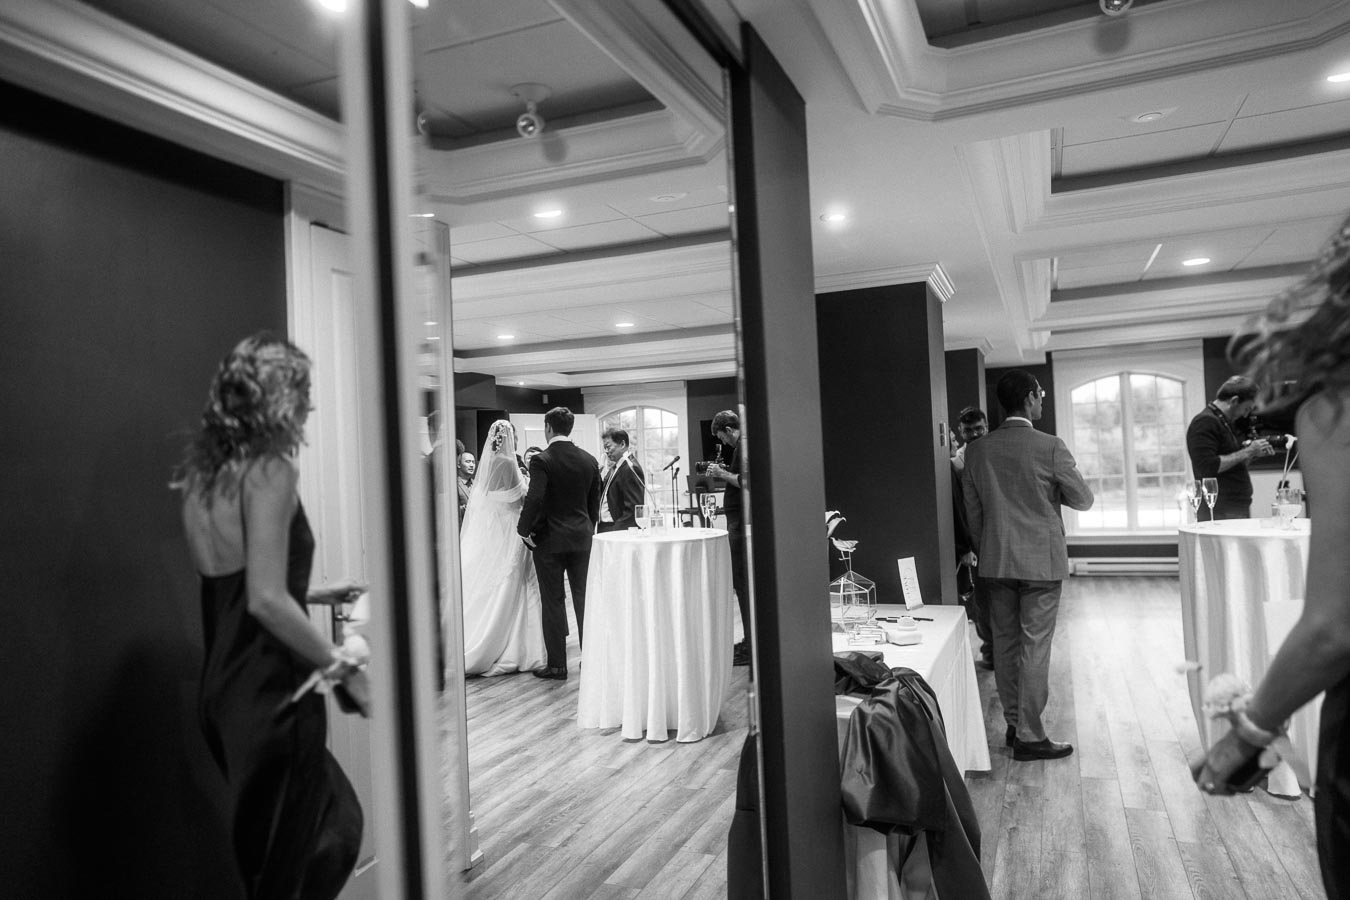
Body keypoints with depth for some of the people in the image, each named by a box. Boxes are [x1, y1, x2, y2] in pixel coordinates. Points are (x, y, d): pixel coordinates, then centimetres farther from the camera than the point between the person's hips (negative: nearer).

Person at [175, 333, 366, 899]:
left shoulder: (205, 473, 9)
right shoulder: (271, 471, -17)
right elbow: (266, 601, -24)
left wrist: (313, 596, 21)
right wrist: (343, 667, -16)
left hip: (225, 690, 8)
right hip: (271, 695, -8)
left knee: (337, 821, 22)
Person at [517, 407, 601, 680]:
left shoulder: (542, 460, -12)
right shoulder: (589, 460, 4)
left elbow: (534, 500, -23)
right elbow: (595, 501, 9)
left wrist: (524, 529, -9)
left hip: (549, 539, -4)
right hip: (582, 538, 4)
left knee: (553, 602, 4)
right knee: (584, 599, 10)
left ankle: (557, 665, 10)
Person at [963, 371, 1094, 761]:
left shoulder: (977, 450, 1)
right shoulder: (1050, 447, -12)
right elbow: (1083, 499, -3)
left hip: (996, 562, 5)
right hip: (1041, 560, -5)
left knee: (1005, 643, 12)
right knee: (1035, 647, 1)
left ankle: (1014, 724, 23)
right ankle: (1030, 736, 6)